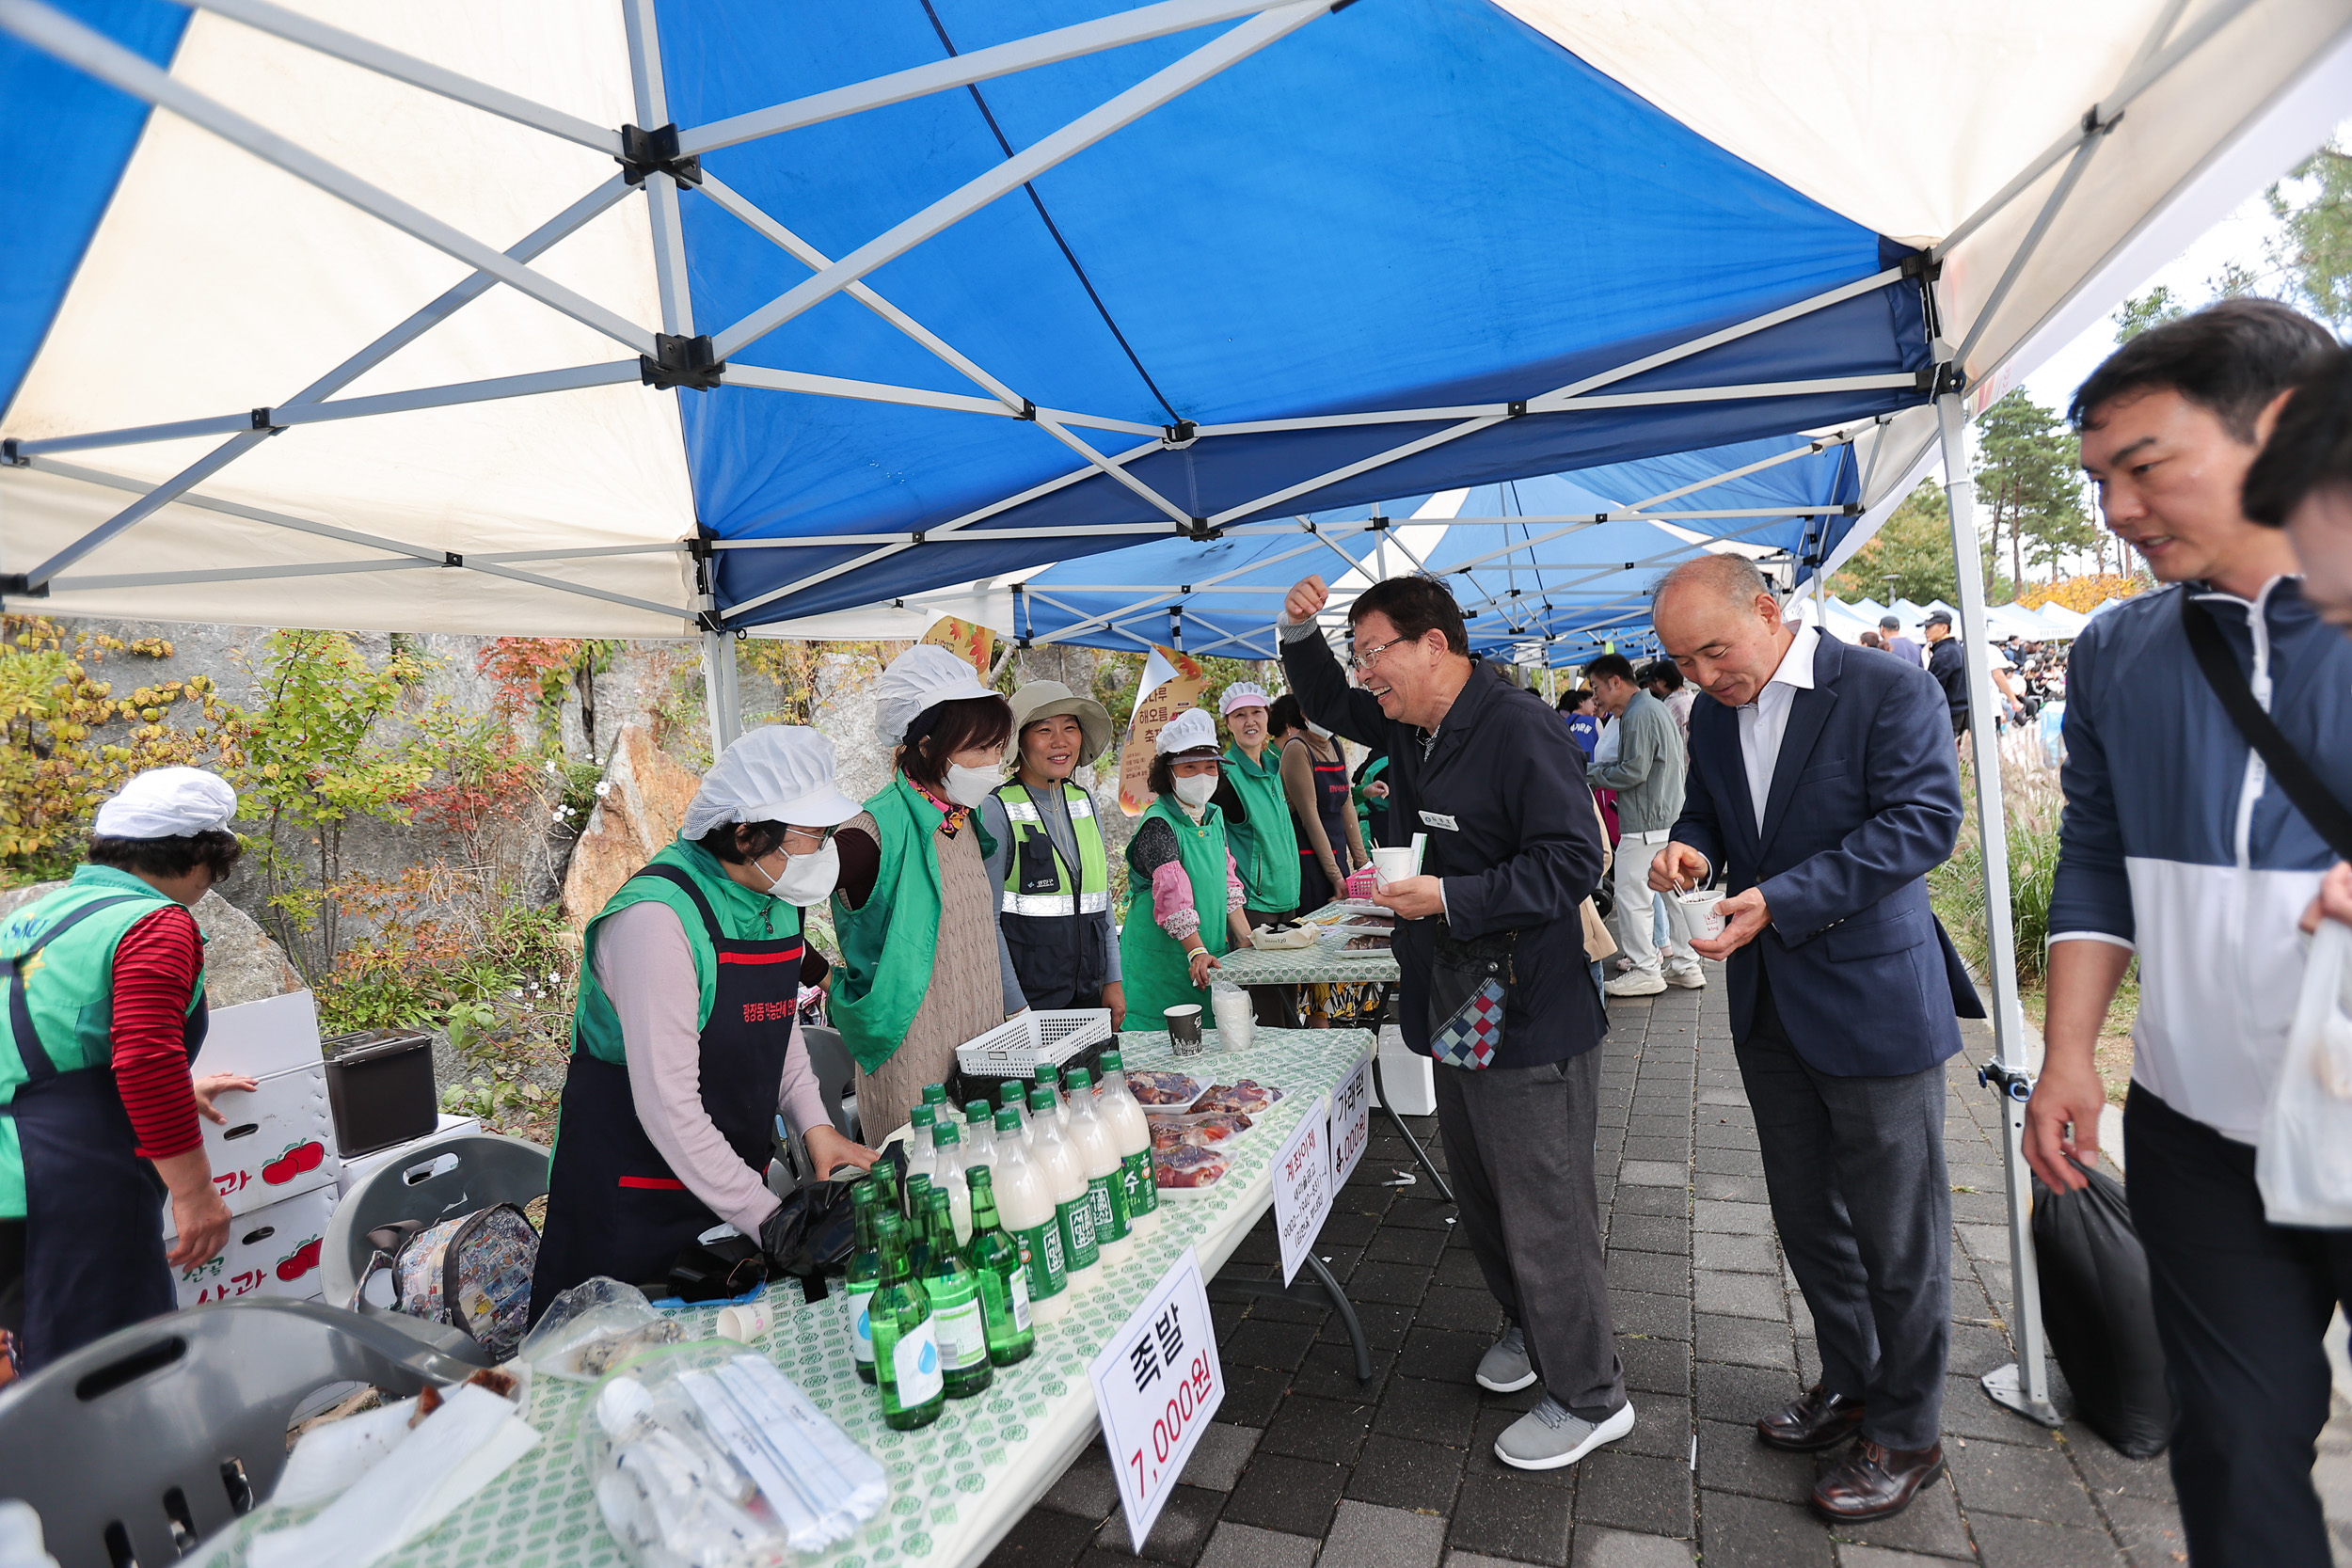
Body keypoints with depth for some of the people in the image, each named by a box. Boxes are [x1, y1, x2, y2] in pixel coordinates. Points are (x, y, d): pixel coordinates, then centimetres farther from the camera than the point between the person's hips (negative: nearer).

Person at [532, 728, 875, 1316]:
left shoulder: (777, 899, 0)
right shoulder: (658, 918, -26)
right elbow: (668, 1105, -27)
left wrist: (814, 1123, -2)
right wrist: (769, 1219, -26)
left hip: (732, 1183, 7)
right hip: (635, 1209, -7)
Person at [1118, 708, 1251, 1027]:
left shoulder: (1215, 816, 10)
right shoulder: (1158, 824, -15)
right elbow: (1171, 893, -24)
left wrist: (1246, 939, 12)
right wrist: (1196, 951, -32)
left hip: (1212, 955, 7)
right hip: (1164, 961, -7)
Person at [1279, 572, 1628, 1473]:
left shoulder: (1518, 728, -20)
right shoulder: (1411, 730, 8)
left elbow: (1573, 861, -23)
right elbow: (1329, 704, 24)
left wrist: (1450, 898, -28)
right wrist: (1300, 633, 5)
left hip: (1529, 1022, -9)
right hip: (1454, 1016, 9)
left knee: (1543, 1213, 3)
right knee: (1481, 1197, 23)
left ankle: (1589, 1397, 23)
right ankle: (1528, 1329, 45)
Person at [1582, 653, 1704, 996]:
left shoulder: (1639, 715, -16)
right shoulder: (1654, 708, 17)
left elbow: (1633, 772, -19)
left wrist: (1592, 774, -6)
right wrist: (1596, 768, 12)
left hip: (1645, 825, -10)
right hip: (1669, 818, 11)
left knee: (1632, 895, -3)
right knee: (1671, 893, 15)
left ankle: (1645, 971, 4)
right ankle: (1686, 965, 22)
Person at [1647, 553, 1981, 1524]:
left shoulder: (1889, 690, -13)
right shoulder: (1711, 718, 6)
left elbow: (1926, 819, -20)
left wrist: (1780, 901, -26)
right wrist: (1689, 850, -8)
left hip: (1874, 1002, -6)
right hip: (1770, 1006, 7)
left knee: (1897, 1233, 7)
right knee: (1806, 1217, 19)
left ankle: (1906, 1435, 27)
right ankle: (1850, 1381, 41)